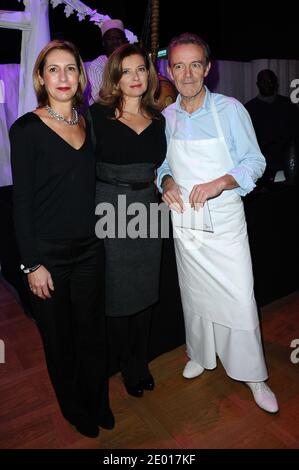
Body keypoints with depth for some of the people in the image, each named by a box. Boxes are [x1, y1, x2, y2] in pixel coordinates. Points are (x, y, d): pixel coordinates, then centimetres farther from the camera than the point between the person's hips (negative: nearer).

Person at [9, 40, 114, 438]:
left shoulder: (88, 124, 7)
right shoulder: (27, 128, -8)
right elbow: (22, 201, -10)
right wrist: (32, 264, -12)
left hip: (89, 249, 4)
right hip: (48, 254, -4)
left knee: (93, 332, 16)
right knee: (59, 339, 13)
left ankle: (99, 402, 40)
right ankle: (75, 408, 39)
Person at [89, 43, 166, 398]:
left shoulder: (158, 118, 9)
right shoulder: (97, 114, -6)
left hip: (146, 211, 5)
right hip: (109, 212, -4)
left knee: (145, 291, 14)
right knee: (117, 293, 7)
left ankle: (141, 361, 36)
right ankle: (126, 365, 32)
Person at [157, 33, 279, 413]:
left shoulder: (230, 109, -7)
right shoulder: (165, 118, 4)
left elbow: (254, 162, -6)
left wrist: (219, 183, -24)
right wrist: (167, 182, -10)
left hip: (224, 222, -3)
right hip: (184, 222, 4)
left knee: (240, 301, -1)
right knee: (194, 295, 17)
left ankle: (252, 375, 21)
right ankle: (201, 356, 39)